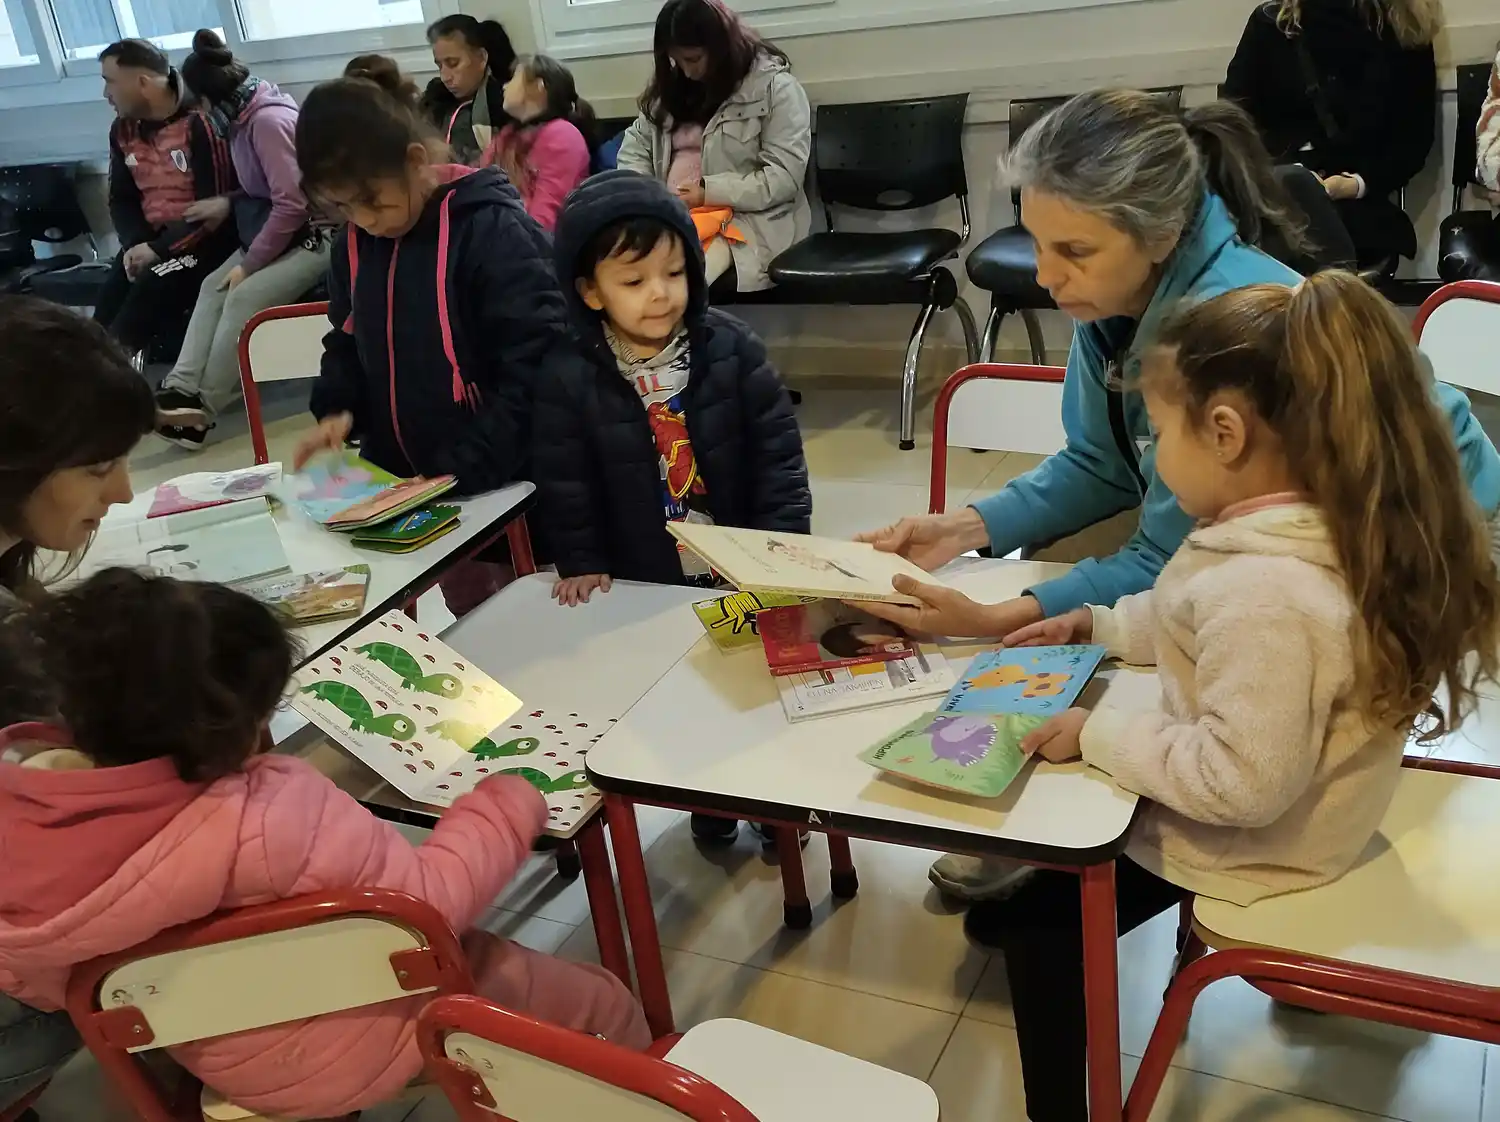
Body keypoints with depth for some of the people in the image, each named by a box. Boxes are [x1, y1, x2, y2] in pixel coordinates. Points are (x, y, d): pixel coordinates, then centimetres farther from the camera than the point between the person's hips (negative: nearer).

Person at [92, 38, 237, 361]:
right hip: (150, 239, 6)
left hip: (203, 239, -6)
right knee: (109, 305, -17)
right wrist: (135, 243, -8)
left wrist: (158, 249, -19)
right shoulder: (123, 130, 9)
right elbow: (121, 199, 14)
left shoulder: (200, 124, -13)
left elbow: (215, 205, -16)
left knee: (151, 290, -29)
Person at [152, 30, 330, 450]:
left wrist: (248, 264, -18)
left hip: (312, 236, -10)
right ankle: (183, 388, -13)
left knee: (244, 297, -23)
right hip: (276, 232, 10)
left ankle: (205, 406, -13)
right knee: (213, 286, -5)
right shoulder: (248, 116, 8)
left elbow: (292, 204, -24)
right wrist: (229, 202, -2)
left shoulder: (268, 121, -21)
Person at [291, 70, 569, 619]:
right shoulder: (355, 245, 4)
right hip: (402, 483, 6)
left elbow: (538, 368, -22)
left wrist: (462, 472, -24)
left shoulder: (491, 228, -18)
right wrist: (338, 409, -2)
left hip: (502, 487, -6)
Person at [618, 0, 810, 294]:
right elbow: (635, 146, 19)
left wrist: (708, 192, -16)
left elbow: (785, 177, -11)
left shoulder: (774, 85, -3)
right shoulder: (671, 86, 16)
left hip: (747, 221, -5)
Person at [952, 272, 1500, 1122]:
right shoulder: (1332, 525, -7)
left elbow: (1239, 782, -34)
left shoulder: (1264, 594, -37)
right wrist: (1103, 625, 6)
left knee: (1028, 917, 10)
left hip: (1241, 847, -8)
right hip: (1300, 808, 9)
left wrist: (1100, 733, -25)